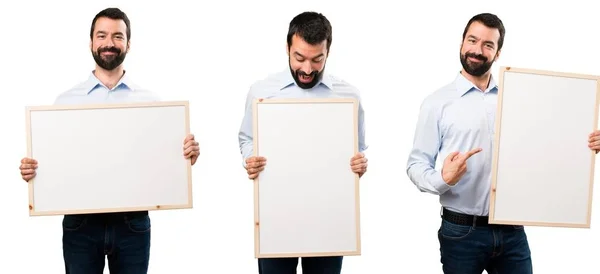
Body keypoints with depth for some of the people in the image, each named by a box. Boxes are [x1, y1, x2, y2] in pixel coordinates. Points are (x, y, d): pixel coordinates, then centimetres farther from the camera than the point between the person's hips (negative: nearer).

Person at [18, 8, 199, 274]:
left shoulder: (149, 101, 4)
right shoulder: (66, 101, 5)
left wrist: (188, 156, -14)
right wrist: (31, 168, -12)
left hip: (132, 222, 0)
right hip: (80, 222, 0)